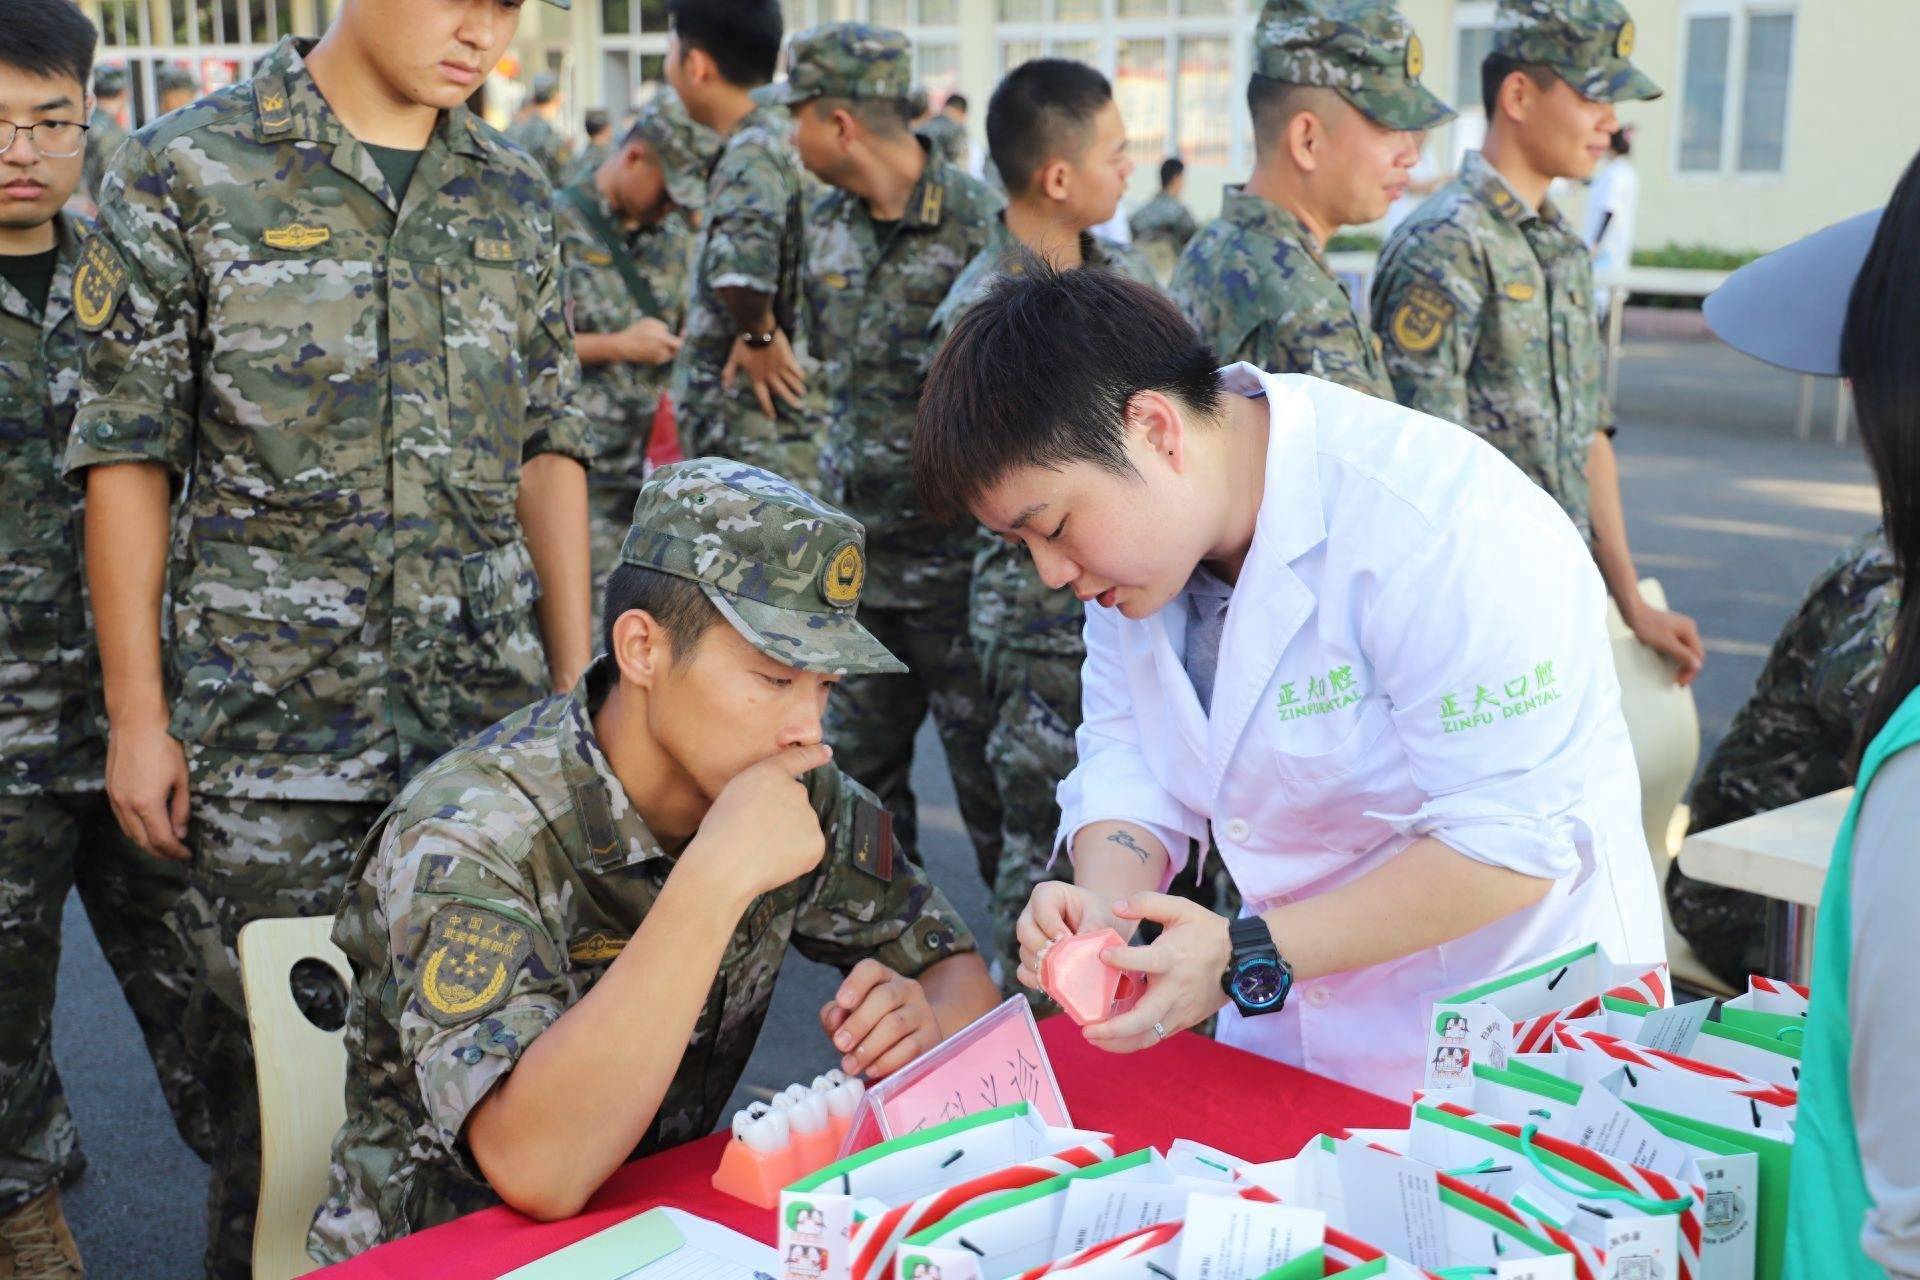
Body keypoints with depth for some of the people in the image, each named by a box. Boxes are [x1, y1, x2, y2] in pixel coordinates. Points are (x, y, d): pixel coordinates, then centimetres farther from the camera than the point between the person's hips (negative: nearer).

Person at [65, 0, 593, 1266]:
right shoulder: (184, 172, -2)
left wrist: (577, 680, 8)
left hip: (492, 710, 3)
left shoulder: (515, 192, 9)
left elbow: (547, 442, 12)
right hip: (272, 724, -3)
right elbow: (130, 450, -2)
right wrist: (137, 712, -4)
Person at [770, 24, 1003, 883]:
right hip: (856, 549, 7)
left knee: (988, 770, 1)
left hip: (954, 551, -7)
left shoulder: (980, 226, -14)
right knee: (859, 774, 15)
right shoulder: (827, 225, 8)